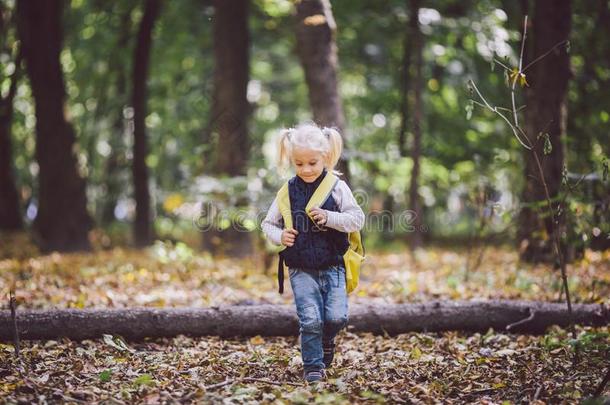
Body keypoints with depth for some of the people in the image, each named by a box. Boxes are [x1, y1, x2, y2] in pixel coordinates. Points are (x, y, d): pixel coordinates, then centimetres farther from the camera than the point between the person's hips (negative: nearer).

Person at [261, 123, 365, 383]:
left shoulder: (337, 187, -2)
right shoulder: (288, 192, 2)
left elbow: (357, 219, -6)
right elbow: (268, 223, 11)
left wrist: (329, 218, -19)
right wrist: (279, 236, -9)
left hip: (332, 266, 0)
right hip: (301, 270, 0)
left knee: (337, 316, -7)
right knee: (310, 320, -7)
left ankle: (326, 341, 27)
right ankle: (313, 366, 10)